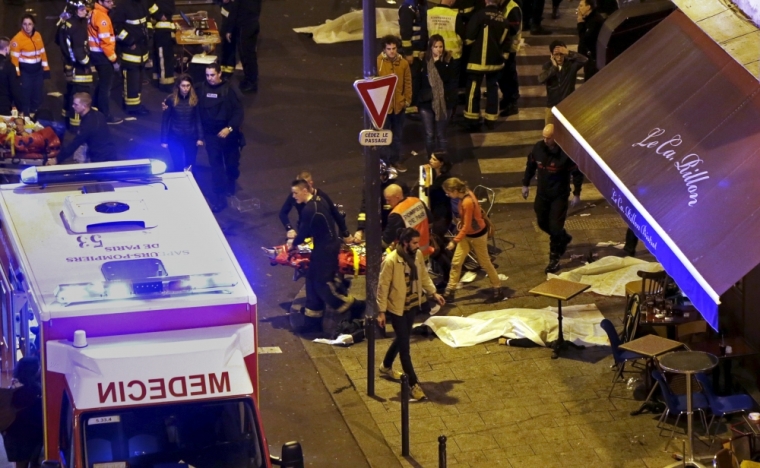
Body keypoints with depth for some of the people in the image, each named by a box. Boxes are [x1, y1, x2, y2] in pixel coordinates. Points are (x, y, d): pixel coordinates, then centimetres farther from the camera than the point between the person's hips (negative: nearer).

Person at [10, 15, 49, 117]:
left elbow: (42, 52, 14)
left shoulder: (37, 35, 4)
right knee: (25, 97, -2)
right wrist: (16, 74, -19)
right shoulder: (17, 38, -15)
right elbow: (14, 57, -16)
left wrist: (46, 68, 14)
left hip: (38, 70, 6)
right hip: (25, 71, -6)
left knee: (38, 97, 15)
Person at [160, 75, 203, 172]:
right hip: (174, 138, -1)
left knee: (190, 166, 10)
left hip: (191, 137, 1)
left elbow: (198, 119, 1)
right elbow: (165, 120, -4)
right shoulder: (171, 99, -9)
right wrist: (163, 140, -5)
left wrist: (200, 137, -3)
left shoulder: (195, 99, -5)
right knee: (178, 166, 3)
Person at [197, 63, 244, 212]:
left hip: (228, 133, -1)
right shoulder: (202, 89, -6)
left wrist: (230, 128, -23)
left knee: (231, 162, 15)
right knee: (216, 165, -1)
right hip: (211, 134, 1)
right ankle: (219, 197, 2)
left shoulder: (229, 90, -13)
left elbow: (238, 111, -13)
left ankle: (230, 185, 44)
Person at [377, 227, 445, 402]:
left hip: (412, 305, 7)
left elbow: (424, 276, 12)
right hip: (397, 308, -7)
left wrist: (433, 293, 3)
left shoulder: (418, 255, -4)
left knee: (402, 339, 23)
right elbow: (383, 287, -18)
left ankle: (386, 367, 48)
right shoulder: (391, 261, -24)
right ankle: (413, 384, 3)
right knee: (405, 345, -2)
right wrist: (381, 311, -17)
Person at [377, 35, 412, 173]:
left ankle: (395, 160, 28)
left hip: (399, 105, 4)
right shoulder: (378, 62, -11)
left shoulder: (403, 63, -1)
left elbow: (407, 83, 6)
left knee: (398, 135, 15)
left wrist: (407, 100, 3)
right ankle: (384, 161, 15)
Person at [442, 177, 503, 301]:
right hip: (467, 234, 8)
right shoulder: (465, 194, -8)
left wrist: (455, 241, -26)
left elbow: (466, 226, -29)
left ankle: (498, 288, 27)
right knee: (456, 262, 6)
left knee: (485, 263, 9)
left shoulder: (467, 202, -34)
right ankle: (450, 291, 15)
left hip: (477, 235, -8)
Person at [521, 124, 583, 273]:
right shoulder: (538, 148, -9)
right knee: (542, 222, 18)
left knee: (555, 227, -4)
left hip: (559, 195, -5)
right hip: (542, 193, 5)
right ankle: (563, 238, 45)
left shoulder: (566, 153, -23)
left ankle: (554, 259, 10)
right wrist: (526, 184, 12)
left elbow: (577, 173, -13)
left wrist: (577, 194, -11)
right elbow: (530, 165, 8)